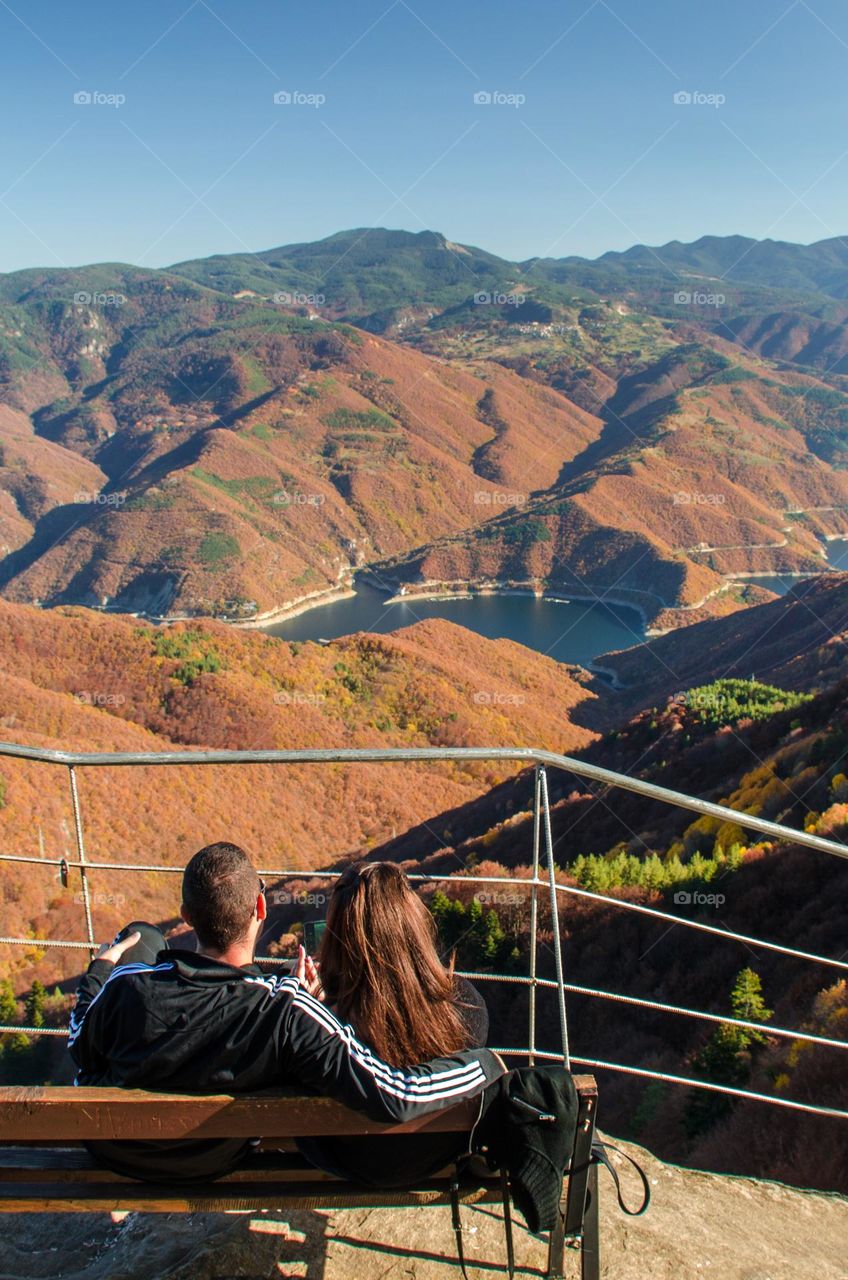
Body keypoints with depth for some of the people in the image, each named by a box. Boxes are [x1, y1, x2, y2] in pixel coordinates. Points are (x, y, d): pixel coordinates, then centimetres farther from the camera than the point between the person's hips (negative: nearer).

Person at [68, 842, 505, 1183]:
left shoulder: (125, 986, -33)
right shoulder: (286, 1012, -39)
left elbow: (80, 1046, -9)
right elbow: (396, 1096, -39)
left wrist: (101, 966, 8)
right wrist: (484, 1063, -23)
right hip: (212, 1165, 0)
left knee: (140, 938, 12)